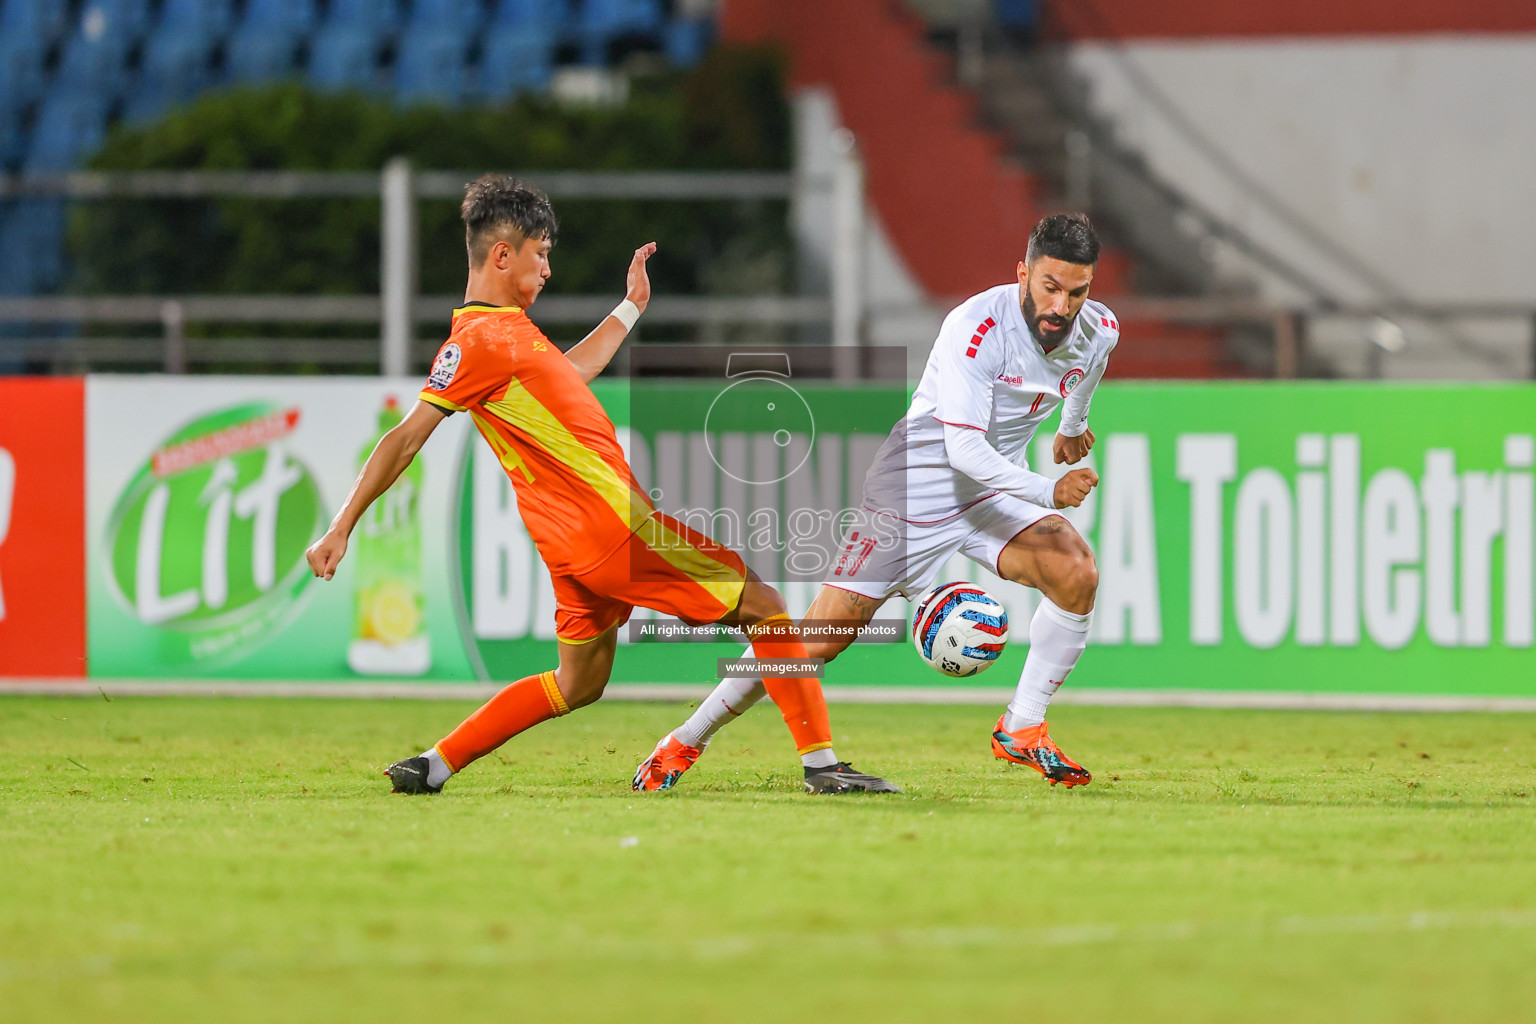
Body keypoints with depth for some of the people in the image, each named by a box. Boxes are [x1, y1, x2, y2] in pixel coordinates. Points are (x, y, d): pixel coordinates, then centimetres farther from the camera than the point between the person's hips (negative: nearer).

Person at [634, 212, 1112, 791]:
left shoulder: (1100, 331, -6)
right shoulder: (975, 327, -27)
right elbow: (964, 449, -30)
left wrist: (1073, 426, 38)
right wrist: (1049, 491, -34)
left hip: (993, 494, 6)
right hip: (914, 488, -6)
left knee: (1076, 572, -21)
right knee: (822, 637, -8)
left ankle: (1022, 731, -5)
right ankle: (686, 742, 8)